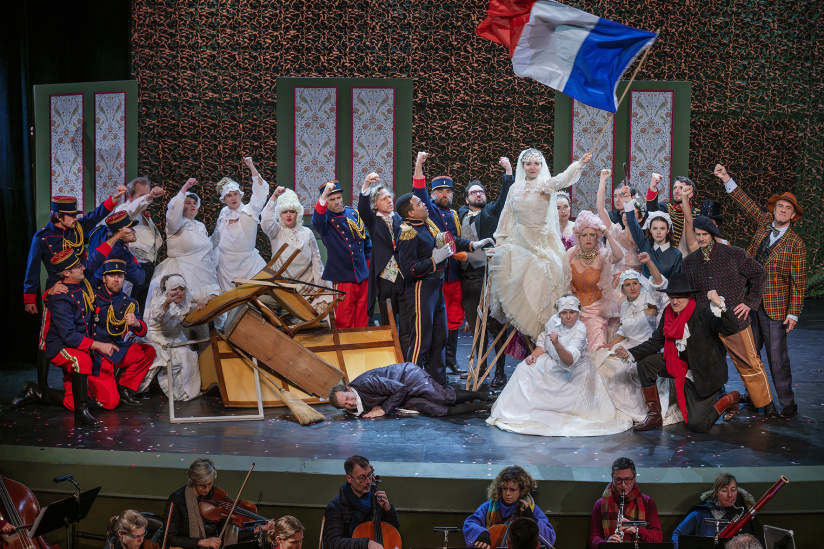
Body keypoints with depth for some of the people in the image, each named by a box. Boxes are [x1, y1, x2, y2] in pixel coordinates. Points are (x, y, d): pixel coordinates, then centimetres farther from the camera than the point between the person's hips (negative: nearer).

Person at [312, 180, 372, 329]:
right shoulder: (325, 218, -6)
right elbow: (317, 222, -32)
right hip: (343, 278, -5)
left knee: (363, 319, 10)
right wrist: (323, 197, -46)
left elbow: (366, 239, 21)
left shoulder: (354, 214, 9)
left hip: (363, 275, 5)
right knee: (344, 321, -2)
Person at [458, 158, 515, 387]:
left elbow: (505, 196, -6)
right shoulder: (460, 215, 17)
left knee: (495, 324, -5)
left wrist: (508, 171, -13)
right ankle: (480, 367, 20)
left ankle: (500, 372, 0)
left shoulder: (491, 212, 7)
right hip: (468, 278, 4)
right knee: (476, 325, 9)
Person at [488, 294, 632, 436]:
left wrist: (557, 344, -57)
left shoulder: (580, 330, -27)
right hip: (553, 363, 6)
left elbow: (569, 361, -41)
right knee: (525, 369, -10)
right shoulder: (554, 321, -8)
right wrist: (533, 355, -10)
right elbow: (542, 343, 10)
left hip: (574, 372, -6)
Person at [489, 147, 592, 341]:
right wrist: (499, 241, 12)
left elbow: (562, 179, -27)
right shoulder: (515, 187, 9)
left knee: (539, 283, -10)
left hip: (542, 242, -4)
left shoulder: (544, 184, -6)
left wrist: (580, 163, -45)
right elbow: (507, 216, 15)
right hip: (518, 241, 4)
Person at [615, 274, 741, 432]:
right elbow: (655, 342, 0)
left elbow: (731, 328, -35)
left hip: (705, 374, -7)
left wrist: (720, 304, -50)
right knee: (645, 363, -7)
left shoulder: (703, 313, -22)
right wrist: (629, 353, -13)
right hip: (679, 366, 7)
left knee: (697, 425, -10)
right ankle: (654, 416, 4)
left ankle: (729, 399, 20)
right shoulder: (669, 312, -3)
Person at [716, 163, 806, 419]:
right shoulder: (765, 223, 7)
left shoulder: (796, 244, -5)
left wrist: (793, 313, -11)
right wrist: (727, 180, 8)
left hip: (775, 307, -5)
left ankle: (787, 404, 10)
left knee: (777, 358, -3)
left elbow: (798, 282, -6)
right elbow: (746, 203, 15)